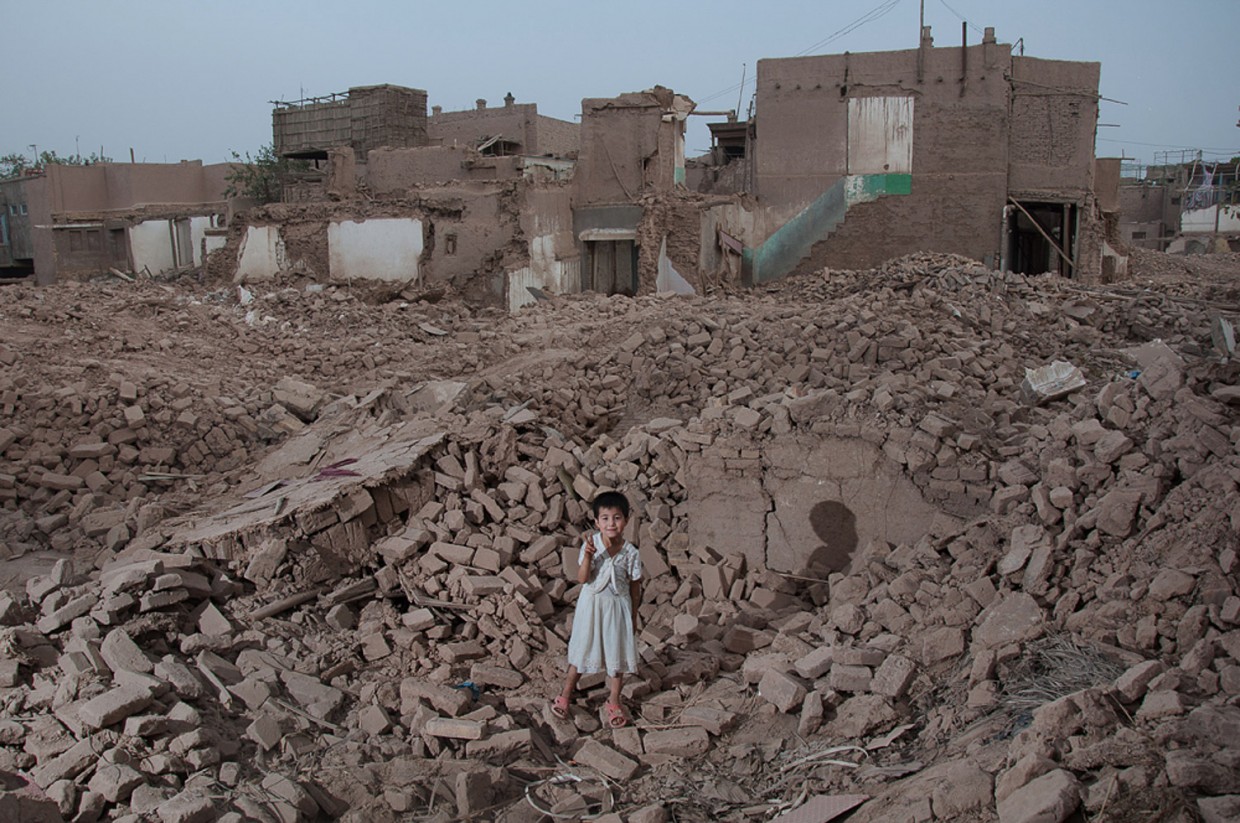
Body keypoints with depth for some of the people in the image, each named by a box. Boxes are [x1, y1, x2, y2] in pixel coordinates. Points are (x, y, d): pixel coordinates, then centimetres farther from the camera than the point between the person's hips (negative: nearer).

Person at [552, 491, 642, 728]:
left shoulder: (631, 553, -11)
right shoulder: (590, 544, -13)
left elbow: (635, 586, 0)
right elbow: (582, 579, -17)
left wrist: (633, 616, 6)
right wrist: (588, 555, -33)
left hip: (617, 607, 1)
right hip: (591, 604, -1)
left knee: (616, 653, 10)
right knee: (582, 650, 11)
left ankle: (614, 702, 27)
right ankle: (566, 695, 29)